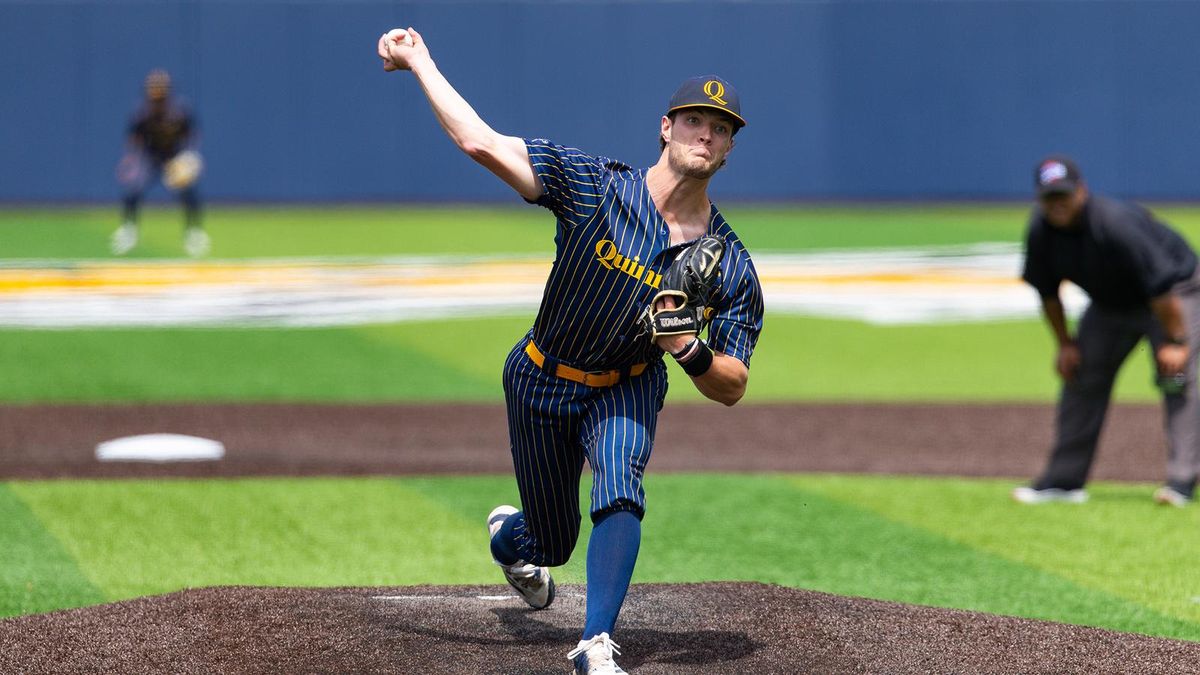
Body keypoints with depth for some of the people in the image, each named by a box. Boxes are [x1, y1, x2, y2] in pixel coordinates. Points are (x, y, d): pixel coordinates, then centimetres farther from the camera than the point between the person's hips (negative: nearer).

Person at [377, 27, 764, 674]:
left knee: (619, 492, -30)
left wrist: (691, 349, -35)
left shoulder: (731, 268, -17)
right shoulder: (597, 187, -23)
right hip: (541, 383, 0)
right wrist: (420, 62, -26)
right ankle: (508, 534, 52)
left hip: (627, 389, 1)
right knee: (552, 543, 13)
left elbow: (732, 388, -14)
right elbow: (481, 142, -27)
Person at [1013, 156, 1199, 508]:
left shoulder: (1116, 224, -36)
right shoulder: (1041, 230, -16)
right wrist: (1064, 344, 1)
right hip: (1109, 304, 7)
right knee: (1081, 379, 4)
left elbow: (1161, 285, -33)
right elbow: (1047, 290, 1)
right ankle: (1064, 479, 11)